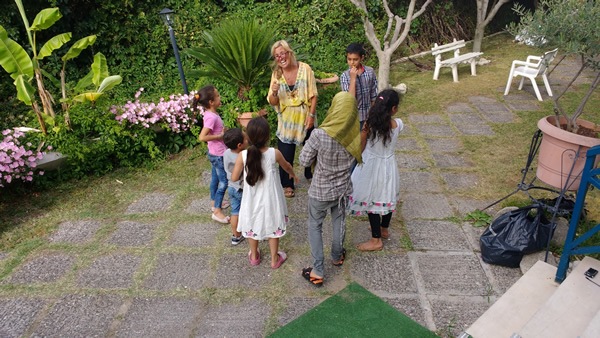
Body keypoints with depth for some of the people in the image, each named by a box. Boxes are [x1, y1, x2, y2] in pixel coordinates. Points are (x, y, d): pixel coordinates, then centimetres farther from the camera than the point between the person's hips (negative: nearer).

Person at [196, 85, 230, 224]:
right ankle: (217, 211, 8)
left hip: (215, 153, 10)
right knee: (224, 182, -1)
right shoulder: (211, 117, -27)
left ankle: (215, 203, 39)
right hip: (218, 155, -10)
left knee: (215, 178, 22)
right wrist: (220, 136, -25)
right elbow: (202, 137, -33)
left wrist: (222, 131, 3)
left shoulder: (211, 114, 2)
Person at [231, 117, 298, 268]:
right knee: (272, 227, 20)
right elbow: (286, 166, 2)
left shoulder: (242, 155, -20)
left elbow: (234, 178, -10)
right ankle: (275, 259, 36)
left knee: (253, 226, 23)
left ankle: (254, 256, 43)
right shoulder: (274, 153, -19)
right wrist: (293, 174, 25)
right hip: (270, 199, 0)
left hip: (252, 200, 1)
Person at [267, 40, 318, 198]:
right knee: (286, 155, 3)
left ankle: (310, 174, 45)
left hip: (305, 118, -1)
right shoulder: (276, 74, -4)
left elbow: (313, 95, -8)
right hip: (286, 120, 1)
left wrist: (311, 115, -14)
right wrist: (274, 92, -22)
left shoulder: (304, 69, -11)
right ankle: (287, 185, 22)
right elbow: (272, 102, -2)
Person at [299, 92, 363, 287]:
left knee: (315, 226, 15)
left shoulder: (320, 135, -29)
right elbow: (355, 159, 2)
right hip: (342, 188, 4)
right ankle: (337, 256, 49)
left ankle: (317, 272, 20)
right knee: (339, 222, 26)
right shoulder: (354, 135, -15)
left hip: (320, 190, -4)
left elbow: (304, 161, -17)